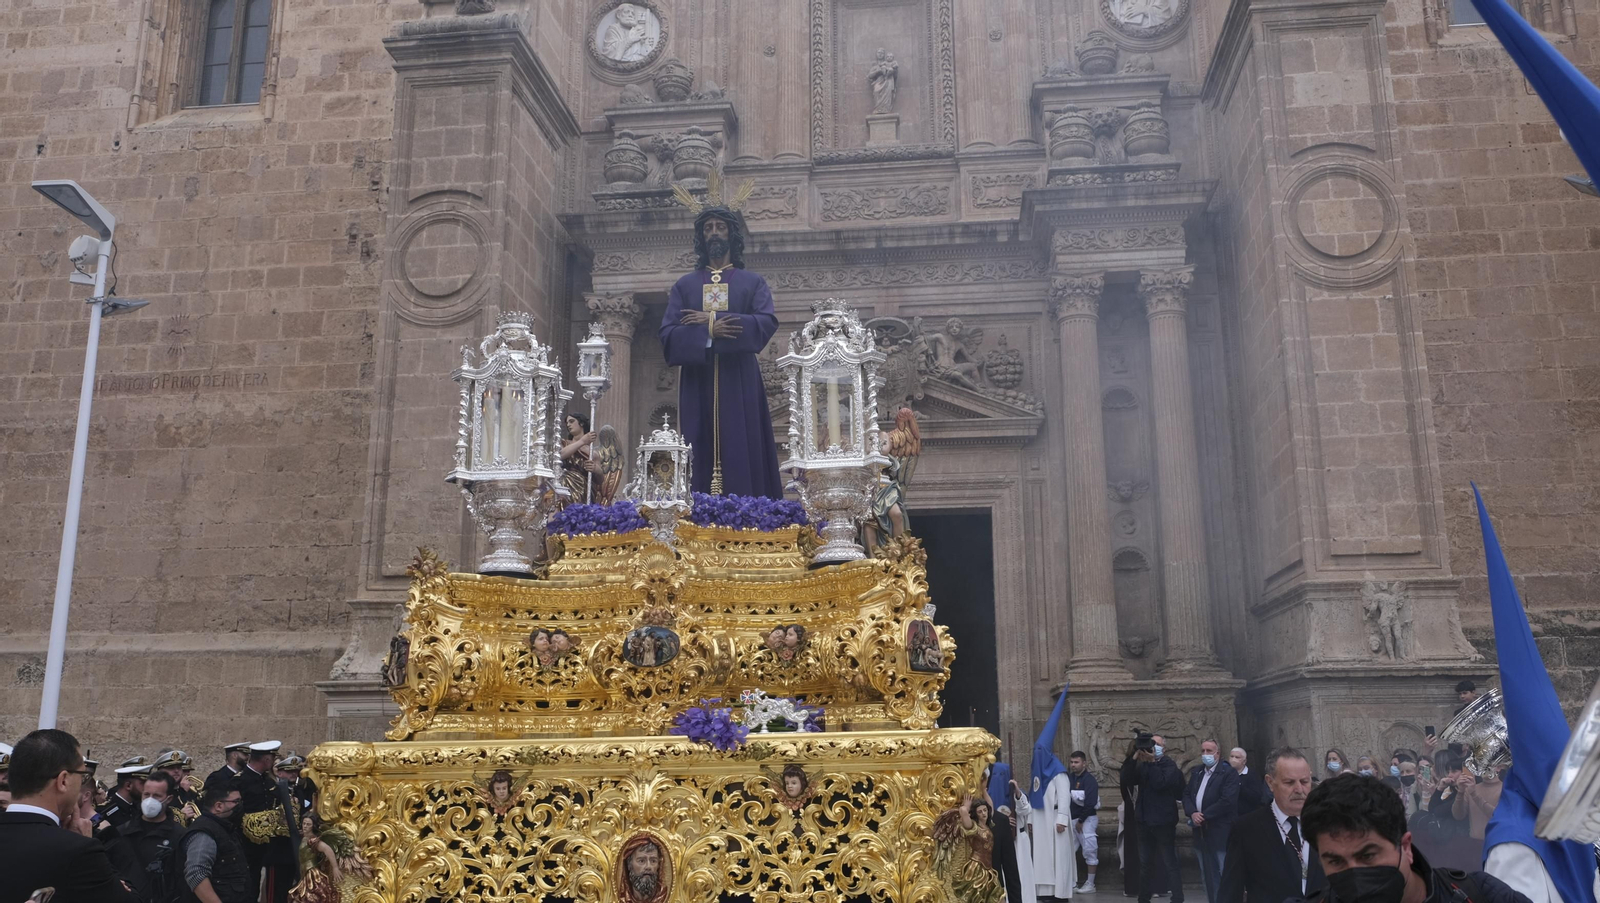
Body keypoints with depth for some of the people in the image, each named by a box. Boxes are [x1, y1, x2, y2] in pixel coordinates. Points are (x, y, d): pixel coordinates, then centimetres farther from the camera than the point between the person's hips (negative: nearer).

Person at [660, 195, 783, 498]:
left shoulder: (753, 283, 12)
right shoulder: (684, 286, 15)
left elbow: (768, 323, -6)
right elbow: (668, 335, 3)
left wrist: (711, 320, -9)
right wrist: (709, 332, -15)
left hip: (740, 383, -1)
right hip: (697, 383, 1)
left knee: (742, 455, -6)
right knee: (701, 458, -4)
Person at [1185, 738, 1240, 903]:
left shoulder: (1229, 772, -9)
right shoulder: (1196, 772, 14)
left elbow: (1228, 801, -19)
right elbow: (1186, 794, 10)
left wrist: (1204, 816, -16)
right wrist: (1193, 813, -10)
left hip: (1221, 832, -7)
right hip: (1201, 832, 7)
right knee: (1207, 874, 13)